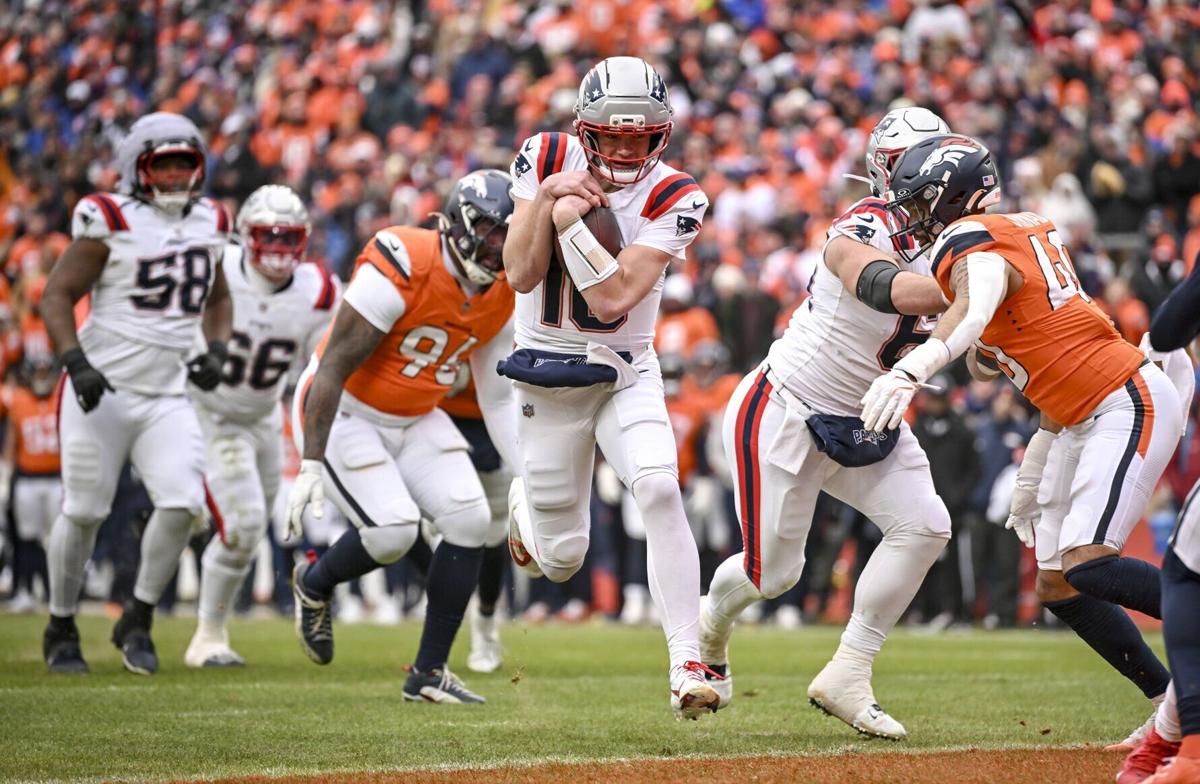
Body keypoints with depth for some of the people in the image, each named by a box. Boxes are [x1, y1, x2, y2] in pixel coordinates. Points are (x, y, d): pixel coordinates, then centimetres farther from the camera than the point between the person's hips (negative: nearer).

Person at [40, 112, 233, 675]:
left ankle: (137, 622, 4)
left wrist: (216, 350, 6)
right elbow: (57, 296, -8)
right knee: (83, 512, 2)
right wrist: (75, 363, -21)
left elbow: (217, 297, 24)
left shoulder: (209, 222, 8)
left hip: (167, 396, 4)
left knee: (182, 503, -13)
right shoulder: (111, 221, -9)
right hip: (102, 390, -4)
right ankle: (61, 630, 20)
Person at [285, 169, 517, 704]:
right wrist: (311, 466, -30)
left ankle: (429, 673, 3)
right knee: (393, 530, -20)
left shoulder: (501, 295, -4)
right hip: (343, 413, -7)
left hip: (414, 418, 7)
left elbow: (498, 398, 7)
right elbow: (334, 368, -26)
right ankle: (313, 585, 15)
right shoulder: (400, 270, -27)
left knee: (469, 519, -9)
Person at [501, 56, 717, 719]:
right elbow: (520, 275, -14)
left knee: (660, 491, -27)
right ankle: (525, 506, 45)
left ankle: (687, 666, -24)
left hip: (627, 373, -1)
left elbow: (612, 299, -24)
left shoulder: (671, 199, -15)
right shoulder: (544, 161, -10)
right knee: (561, 563, 6)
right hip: (546, 376, 1)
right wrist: (548, 197, -25)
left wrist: (571, 218, -27)